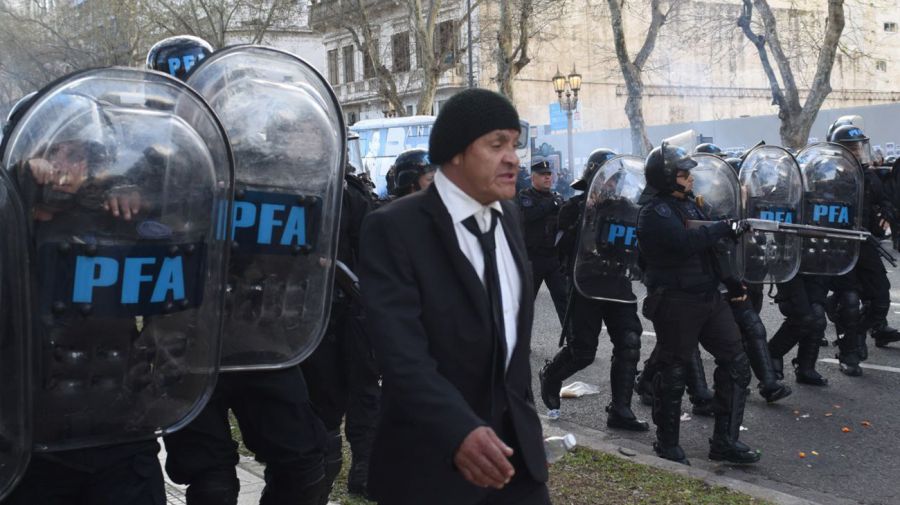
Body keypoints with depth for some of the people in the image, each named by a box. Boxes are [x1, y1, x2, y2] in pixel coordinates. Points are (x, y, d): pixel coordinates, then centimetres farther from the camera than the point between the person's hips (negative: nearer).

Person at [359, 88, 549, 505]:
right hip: (431, 459, -6)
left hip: (513, 442, 6)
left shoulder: (508, 216, 7)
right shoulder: (395, 228, -15)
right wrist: (458, 430, -36)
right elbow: (402, 352, -24)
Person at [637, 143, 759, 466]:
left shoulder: (688, 203, 13)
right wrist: (725, 228, -21)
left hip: (709, 296, 9)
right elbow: (685, 242, -29)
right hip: (675, 303, -8)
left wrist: (732, 282, 18)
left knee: (736, 364, 5)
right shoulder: (655, 212, -14)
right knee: (673, 373, 2)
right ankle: (667, 444, 18)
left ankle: (725, 441, 11)